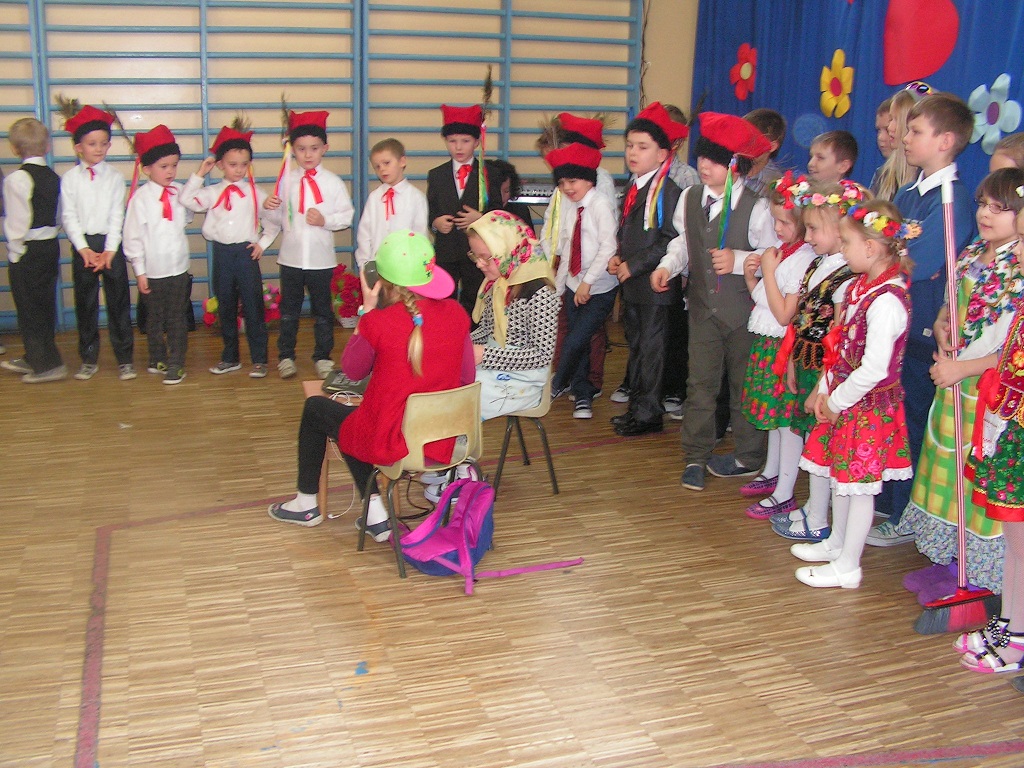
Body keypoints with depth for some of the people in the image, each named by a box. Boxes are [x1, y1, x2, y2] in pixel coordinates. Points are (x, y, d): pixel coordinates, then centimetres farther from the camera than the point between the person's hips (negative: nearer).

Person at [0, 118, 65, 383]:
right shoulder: (53, 177, 3)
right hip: (51, 246, 7)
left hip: (27, 251, -7)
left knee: (29, 309, 3)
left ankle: (49, 365, 5)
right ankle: (33, 359, 31)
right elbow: (59, 215, 1)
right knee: (44, 306, 16)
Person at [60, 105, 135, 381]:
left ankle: (125, 359, 10)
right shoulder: (70, 178, 2)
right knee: (85, 304, 7)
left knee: (118, 302, 1)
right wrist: (84, 249, -12)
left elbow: (117, 216, -3)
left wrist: (109, 250, -12)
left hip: (110, 244, -1)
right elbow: (68, 217, -2)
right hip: (82, 246, 1)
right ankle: (89, 359, 18)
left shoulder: (115, 177, 1)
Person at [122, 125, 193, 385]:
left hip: (179, 268, 2)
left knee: (176, 318, 7)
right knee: (155, 319, 13)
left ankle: (176, 363, 14)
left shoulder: (180, 192, 0)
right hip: (152, 270, -2)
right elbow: (132, 236, -7)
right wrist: (139, 271, -8)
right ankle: (157, 359, 28)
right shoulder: (140, 197, -9)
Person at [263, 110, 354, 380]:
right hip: (290, 256, 1)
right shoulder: (286, 181, 2)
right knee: (289, 310, 10)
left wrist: (326, 221, -17)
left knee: (322, 309, 10)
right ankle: (286, 356, 20)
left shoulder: (333, 182, -1)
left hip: (321, 258, -1)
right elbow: (275, 221, 5)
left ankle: (322, 356, 22)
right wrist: (269, 209, -16)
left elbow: (347, 215, -2)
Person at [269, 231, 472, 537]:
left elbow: (352, 371, 0)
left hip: (391, 442, -5)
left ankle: (306, 504, 41)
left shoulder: (378, 322, -19)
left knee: (315, 408, 25)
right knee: (351, 418, 32)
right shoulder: (456, 314, -6)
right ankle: (375, 515, 28)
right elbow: (467, 378, 3)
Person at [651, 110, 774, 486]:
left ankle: (748, 457, 25)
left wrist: (738, 260, -25)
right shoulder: (690, 198, 3)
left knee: (745, 384, 10)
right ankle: (696, 457, 17)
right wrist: (667, 266, -1)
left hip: (744, 310, -4)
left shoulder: (757, 207, -15)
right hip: (703, 306, 5)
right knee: (700, 383, 7)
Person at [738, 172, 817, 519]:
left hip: (783, 346, -9)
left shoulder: (803, 259, -20)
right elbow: (761, 298, 16)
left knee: (787, 417, -1)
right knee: (774, 413, 21)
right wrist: (750, 275, -1)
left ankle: (784, 495, 6)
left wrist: (768, 272, -20)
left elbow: (784, 315, -22)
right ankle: (772, 473, 37)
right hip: (766, 343, 9)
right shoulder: (779, 252, 9)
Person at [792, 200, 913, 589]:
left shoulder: (887, 301, -25)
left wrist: (836, 401, -15)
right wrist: (824, 390, 7)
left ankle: (847, 567, 16)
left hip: (868, 407, -9)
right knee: (840, 475, 21)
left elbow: (874, 369, -27)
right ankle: (837, 542, 41)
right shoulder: (861, 286, 4)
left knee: (858, 484, 3)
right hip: (843, 399, 9)